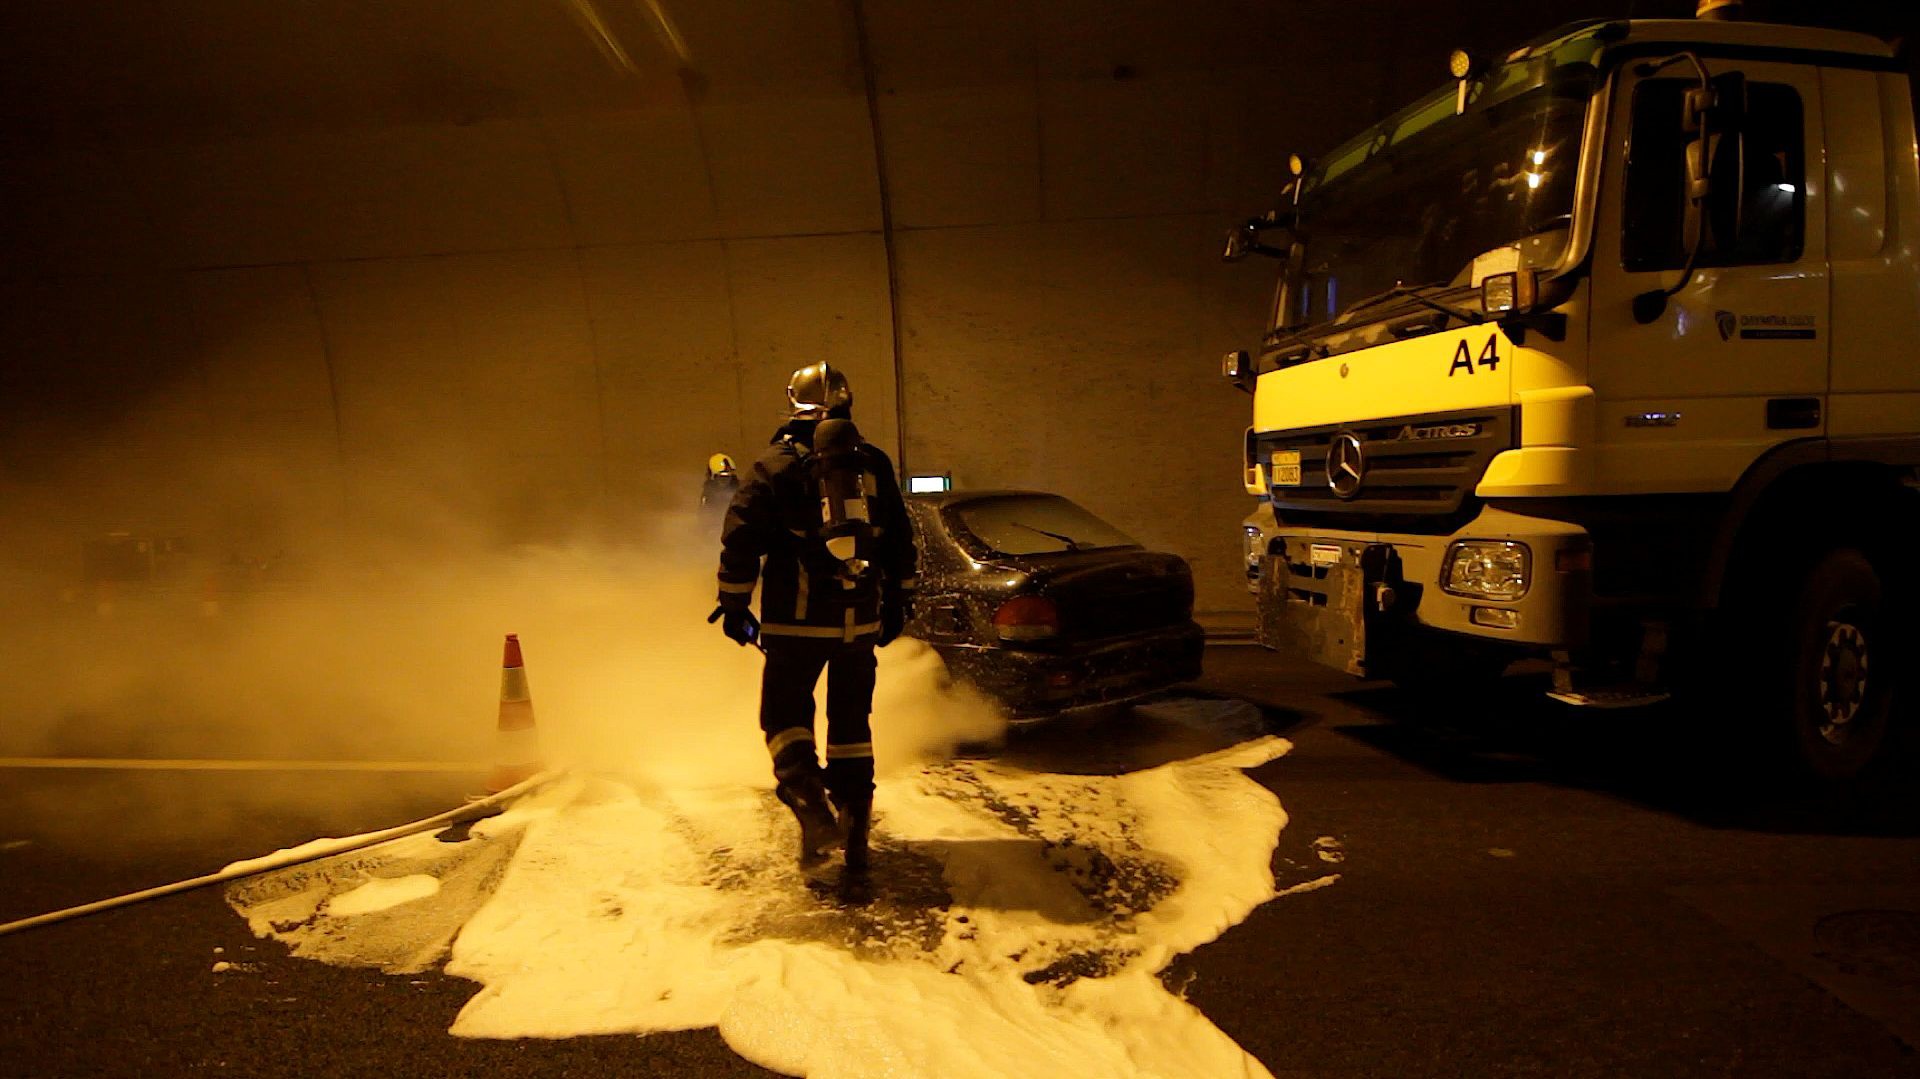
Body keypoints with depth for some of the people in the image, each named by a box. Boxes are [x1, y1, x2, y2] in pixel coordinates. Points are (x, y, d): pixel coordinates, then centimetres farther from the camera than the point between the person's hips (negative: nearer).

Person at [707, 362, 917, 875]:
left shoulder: (776, 465, -3)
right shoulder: (874, 463, 8)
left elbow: (741, 539, -7)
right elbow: (901, 539, 12)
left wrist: (734, 604, 1)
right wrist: (898, 601, 21)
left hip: (797, 620, -3)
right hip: (861, 619, 4)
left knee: (785, 713, 9)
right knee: (851, 720, 14)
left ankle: (813, 809, -12)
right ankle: (855, 832, 15)